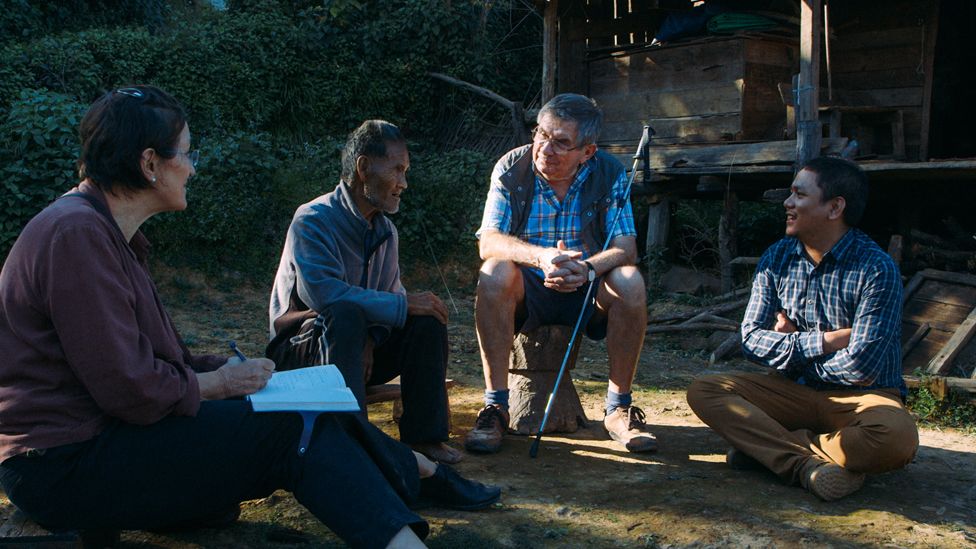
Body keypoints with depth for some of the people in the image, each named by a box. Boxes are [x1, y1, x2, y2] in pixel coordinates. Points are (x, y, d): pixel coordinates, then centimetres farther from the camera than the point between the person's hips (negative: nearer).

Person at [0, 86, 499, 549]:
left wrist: (224, 370, 0)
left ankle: (421, 475, 21)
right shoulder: (77, 235, -21)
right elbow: (129, 388, -25)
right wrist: (218, 383, -9)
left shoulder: (101, 230, 13)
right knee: (295, 428, -15)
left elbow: (145, 359, 13)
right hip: (67, 465, -10)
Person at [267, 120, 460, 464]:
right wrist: (403, 305, -29)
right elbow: (323, 293, -33)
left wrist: (372, 338, -22)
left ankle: (424, 436, -9)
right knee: (346, 314, -36)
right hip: (302, 348, -6)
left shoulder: (386, 230, 6)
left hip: (359, 346, 7)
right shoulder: (314, 220, -18)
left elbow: (393, 295, 1)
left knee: (427, 319, -14)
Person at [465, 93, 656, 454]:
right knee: (493, 273, -31)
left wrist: (587, 269, -38)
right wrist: (541, 257, -41)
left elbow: (626, 247, -15)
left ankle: (619, 408, -13)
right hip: (526, 291, -1)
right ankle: (495, 406, -23)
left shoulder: (609, 174, -8)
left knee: (630, 282, -28)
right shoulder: (512, 169, -11)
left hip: (587, 290, 1)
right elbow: (488, 242, -20)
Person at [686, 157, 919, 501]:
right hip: (793, 391, 5)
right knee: (703, 391, -17)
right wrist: (823, 341, -15)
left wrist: (791, 346, -6)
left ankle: (766, 446, -22)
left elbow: (860, 366, -21)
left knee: (896, 438, -37)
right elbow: (751, 340, -4)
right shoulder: (777, 259, 1)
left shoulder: (876, 269, -15)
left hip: (860, 396, -4)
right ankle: (811, 464, -29)